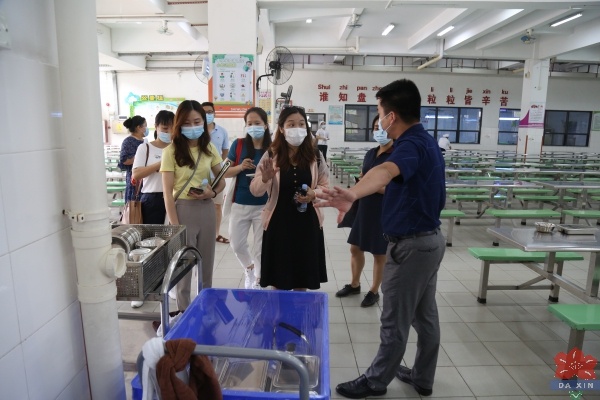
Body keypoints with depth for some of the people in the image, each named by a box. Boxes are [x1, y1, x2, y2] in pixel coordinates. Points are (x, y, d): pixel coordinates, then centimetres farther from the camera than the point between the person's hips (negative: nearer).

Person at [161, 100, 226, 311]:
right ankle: (185, 311, 25)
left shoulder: (209, 149, 4)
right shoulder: (171, 151, -9)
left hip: (206, 209, 4)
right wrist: (175, 226, -15)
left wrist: (212, 192, -12)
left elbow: (222, 181, 11)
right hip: (183, 209, -4)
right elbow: (168, 194, -11)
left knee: (206, 263, 16)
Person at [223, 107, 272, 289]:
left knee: (260, 246, 8)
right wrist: (240, 167, -18)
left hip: (264, 205, -2)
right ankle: (249, 269, 43)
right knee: (236, 244, 13)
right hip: (240, 204, 2)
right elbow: (225, 172, 1)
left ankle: (258, 281, 29)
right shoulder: (238, 145, -2)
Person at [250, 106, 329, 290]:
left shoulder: (315, 156, -1)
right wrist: (265, 179, -28)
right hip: (278, 223, -1)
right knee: (278, 280, 9)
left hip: (307, 223, 2)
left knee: (303, 281, 14)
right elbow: (255, 191, -7)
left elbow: (325, 186, 7)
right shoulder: (271, 155, -6)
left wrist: (314, 194, -15)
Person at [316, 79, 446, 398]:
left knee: (395, 321, 7)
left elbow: (386, 172, -48)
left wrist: (352, 194, -66)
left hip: (410, 244, -10)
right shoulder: (425, 141, 9)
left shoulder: (412, 144, -23)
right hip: (429, 238, 10)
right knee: (425, 315, 20)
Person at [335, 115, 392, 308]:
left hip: (384, 211, -7)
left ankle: (374, 291, 26)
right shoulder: (371, 153, 8)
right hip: (364, 208, 7)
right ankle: (354, 284, 35)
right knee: (355, 247, 15)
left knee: (379, 253, 8)